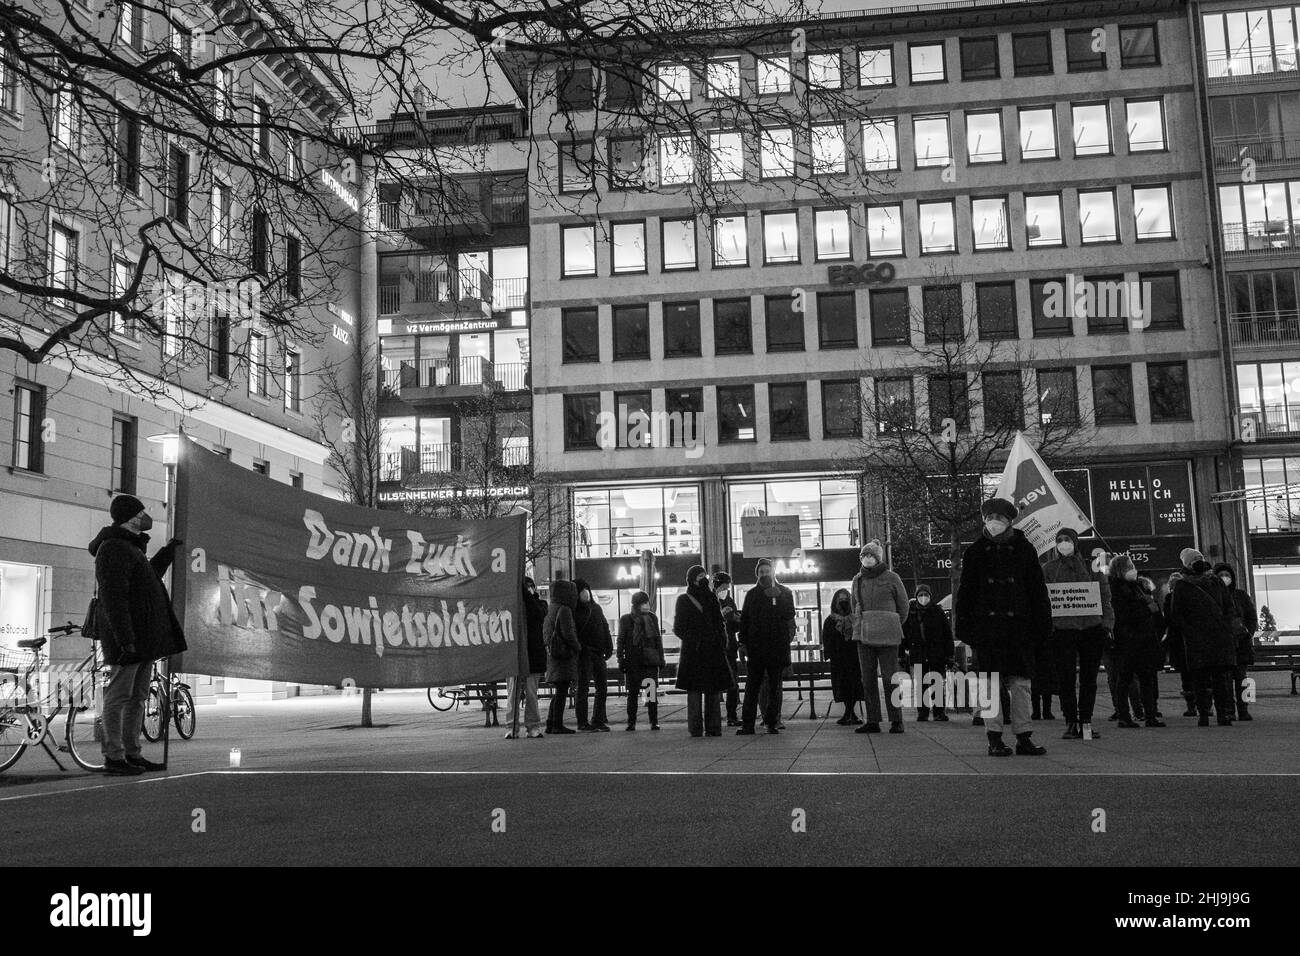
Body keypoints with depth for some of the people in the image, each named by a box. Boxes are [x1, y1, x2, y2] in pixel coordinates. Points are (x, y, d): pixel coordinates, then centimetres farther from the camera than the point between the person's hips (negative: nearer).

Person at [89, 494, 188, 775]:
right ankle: (113, 757, 0)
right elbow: (113, 599, -21)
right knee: (118, 695, -5)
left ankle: (132, 754, 19)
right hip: (127, 638, -10)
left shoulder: (130, 547, 20)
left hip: (145, 639, 10)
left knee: (137, 698, 13)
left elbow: (149, 576, 37)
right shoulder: (113, 549, -14)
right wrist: (125, 639, -26)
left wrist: (168, 551, 36)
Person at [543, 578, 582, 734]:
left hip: (552, 655, 9)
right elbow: (568, 634, -18)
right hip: (565, 654, -9)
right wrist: (578, 647, -3)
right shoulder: (564, 610, -13)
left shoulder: (550, 610, 16)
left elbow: (545, 634, 19)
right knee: (562, 691, -6)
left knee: (559, 692, 14)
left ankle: (551, 724, 14)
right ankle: (557, 725, -6)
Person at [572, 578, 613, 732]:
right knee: (583, 687, -3)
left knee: (602, 686, 8)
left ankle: (598, 720, 18)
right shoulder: (574, 610, -4)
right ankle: (582, 722, 1)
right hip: (584, 653, -7)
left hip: (598, 653, 7)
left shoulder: (596, 608, 15)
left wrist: (608, 648, 7)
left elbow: (605, 628, 16)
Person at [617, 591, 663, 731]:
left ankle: (654, 722, 3)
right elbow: (621, 641, 4)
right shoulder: (626, 619, 2)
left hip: (650, 660, 1)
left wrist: (661, 658, 9)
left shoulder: (653, 618, 10)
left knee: (653, 691, -4)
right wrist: (621, 660, -2)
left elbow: (658, 640, 14)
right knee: (633, 692, 3)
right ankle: (631, 723, 10)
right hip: (633, 661, -1)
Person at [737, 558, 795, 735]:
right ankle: (747, 724, 0)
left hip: (777, 645, 0)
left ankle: (772, 722, 9)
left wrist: (777, 598, -13)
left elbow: (789, 615, -4)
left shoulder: (784, 592, 9)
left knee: (775, 686, 3)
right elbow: (744, 619, 11)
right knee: (752, 686, -2)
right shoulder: (752, 594, 12)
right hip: (755, 646, 1)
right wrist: (743, 641, 1)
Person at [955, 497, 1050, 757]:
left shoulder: (1024, 550, 7)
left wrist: (1042, 626, 1)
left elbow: (1038, 590, 8)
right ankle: (994, 738, 7)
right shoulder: (975, 552, 7)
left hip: (1019, 628, 0)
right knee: (992, 682, 1)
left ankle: (1024, 738, 10)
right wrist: (964, 628, 1)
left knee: (1021, 682, 2)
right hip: (987, 626, 0)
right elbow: (965, 592, 7)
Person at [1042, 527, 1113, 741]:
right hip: (1062, 628, -1)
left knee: (1089, 678, 4)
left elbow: (1105, 595, 10)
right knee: (1065, 678, -3)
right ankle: (1071, 723, 4)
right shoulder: (1048, 569, 7)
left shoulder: (1091, 566, 10)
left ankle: (1086, 721, 13)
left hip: (1092, 627, 1)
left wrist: (1107, 622, 0)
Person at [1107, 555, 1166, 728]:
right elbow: (1124, 613, -16)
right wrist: (1147, 608, -13)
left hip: (1145, 641, 8)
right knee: (1124, 679, -4)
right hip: (1126, 641, -8)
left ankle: (1150, 716, 9)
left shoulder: (1137, 586, 19)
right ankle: (1124, 717, 0)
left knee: (1147, 678, 6)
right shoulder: (1115, 588, -6)